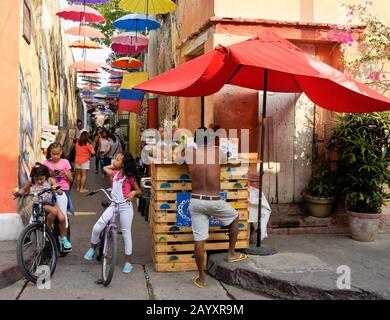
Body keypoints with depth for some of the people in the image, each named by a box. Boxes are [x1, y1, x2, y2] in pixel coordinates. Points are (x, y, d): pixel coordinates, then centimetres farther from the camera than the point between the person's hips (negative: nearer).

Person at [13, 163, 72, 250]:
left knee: (61, 218, -18)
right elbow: (23, 190, 10)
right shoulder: (31, 182, -7)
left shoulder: (50, 180, -8)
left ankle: (63, 238, 3)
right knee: (54, 211, -32)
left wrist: (56, 189, -36)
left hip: (50, 202, 2)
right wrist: (18, 192, -12)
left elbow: (60, 192, -13)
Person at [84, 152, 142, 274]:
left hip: (125, 206, -4)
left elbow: (139, 191, -3)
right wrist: (115, 167, 13)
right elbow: (105, 168, 26)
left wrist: (133, 192, -24)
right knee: (97, 227, -8)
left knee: (126, 233, 3)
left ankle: (128, 262, 14)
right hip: (113, 205, 5)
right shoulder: (115, 173, 5)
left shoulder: (130, 177, -10)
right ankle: (92, 248, 20)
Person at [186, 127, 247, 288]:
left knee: (199, 241, 7)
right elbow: (225, 159, 21)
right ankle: (231, 253, 32)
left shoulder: (190, 155, -1)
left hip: (196, 201, 2)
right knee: (235, 217, 28)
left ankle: (201, 278, 17)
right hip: (215, 202, -1)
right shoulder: (217, 151, -2)